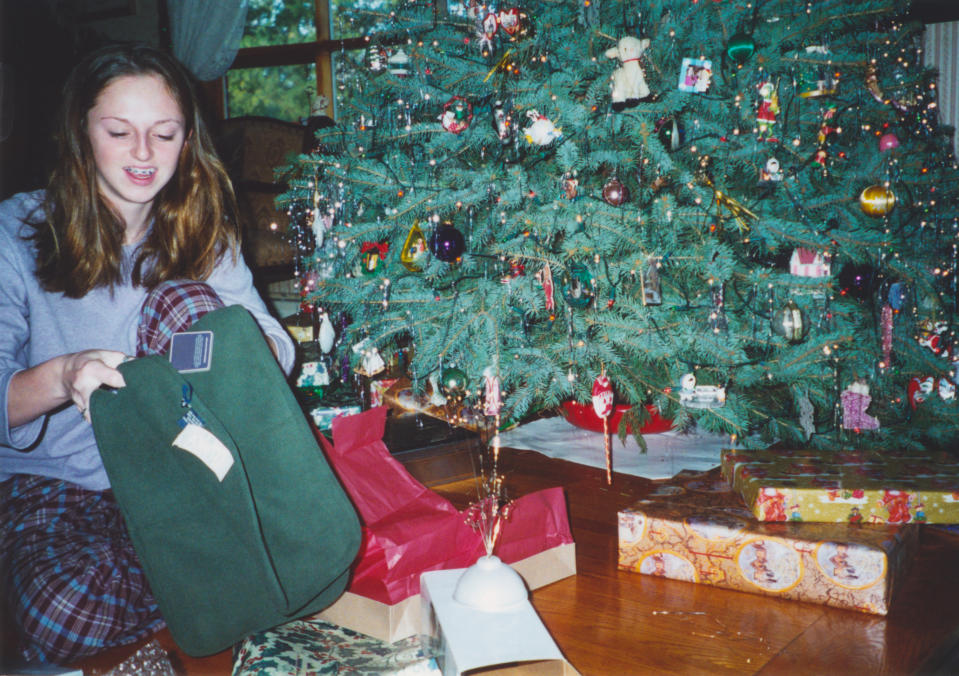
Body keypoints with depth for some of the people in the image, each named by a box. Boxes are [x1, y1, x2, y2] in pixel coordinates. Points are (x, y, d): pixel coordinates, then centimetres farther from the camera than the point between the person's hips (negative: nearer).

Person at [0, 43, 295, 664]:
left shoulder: (202, 232, 2)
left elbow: (279, 349, -10)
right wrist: (62, 377, -37)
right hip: (51, 479, -2)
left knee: (185, 300, -21)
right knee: (69, 611, -34)